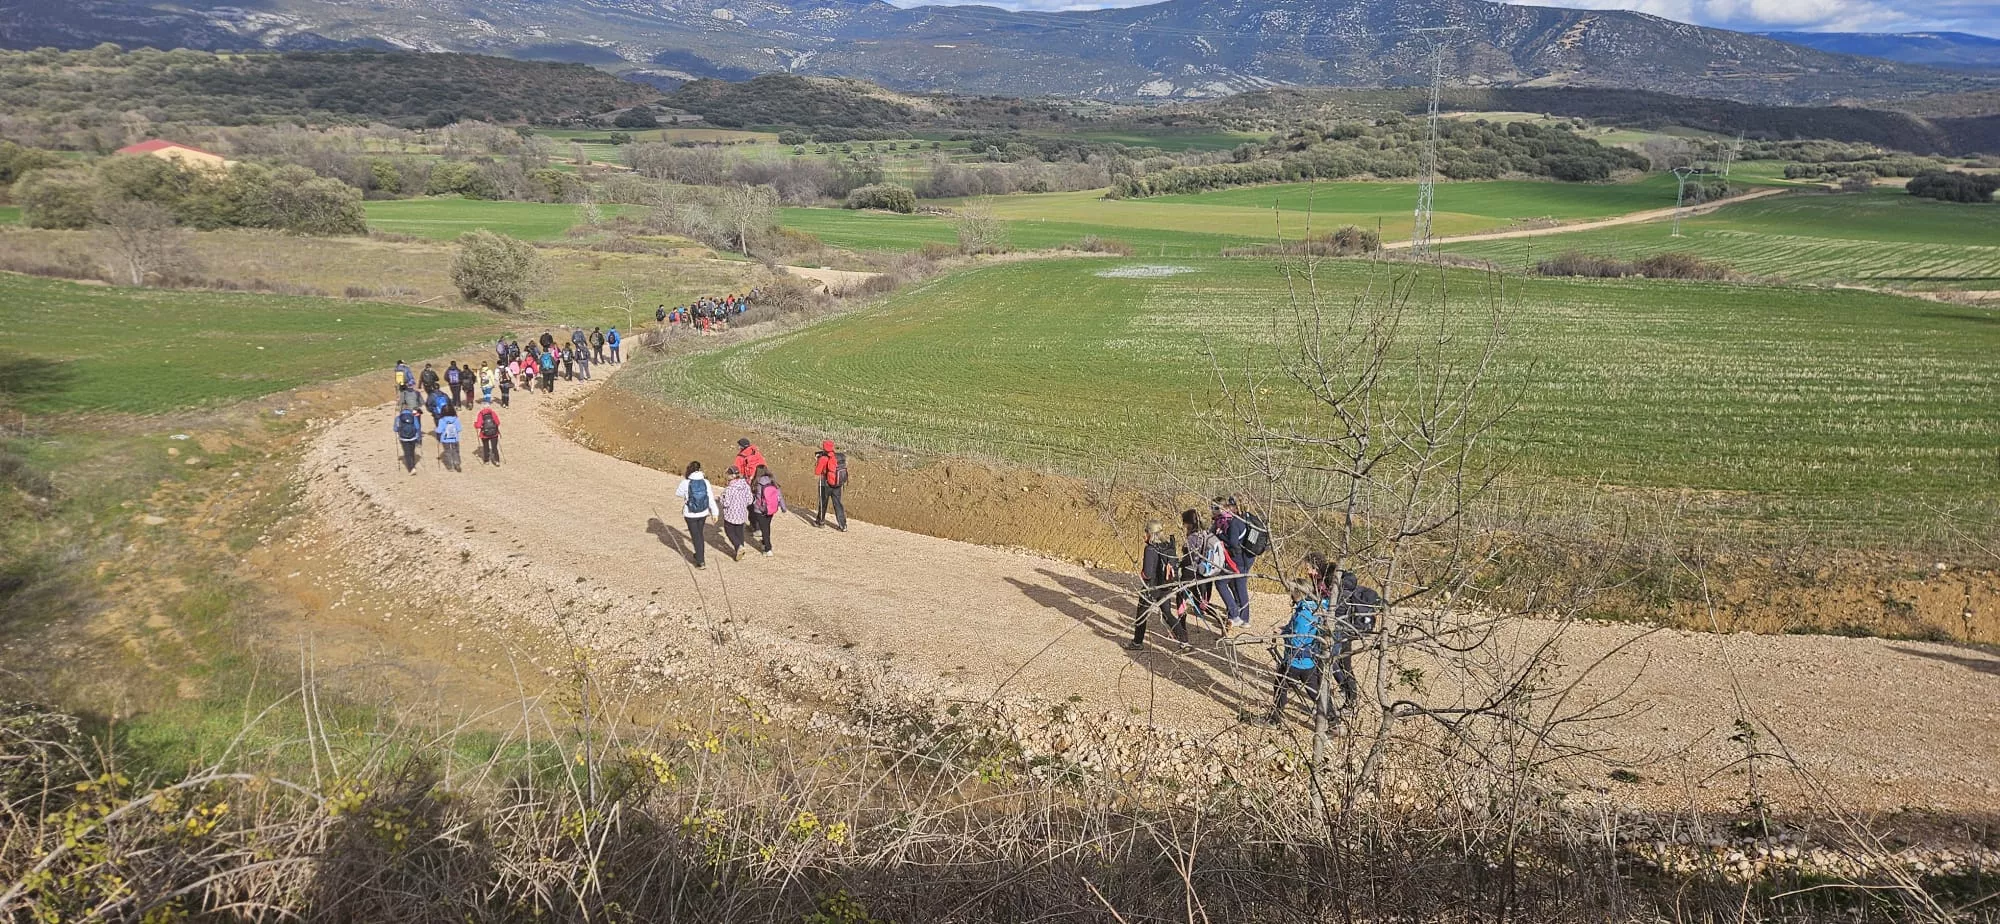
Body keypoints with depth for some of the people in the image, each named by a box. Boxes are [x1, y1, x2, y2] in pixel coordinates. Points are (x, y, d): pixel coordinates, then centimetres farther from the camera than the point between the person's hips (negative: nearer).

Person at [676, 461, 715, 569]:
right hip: (703, 513, 3)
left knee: (696, 536, 6)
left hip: (690, 514, -3)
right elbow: (711, 499, -5)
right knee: (700, 533, 23)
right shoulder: (705, 482, -9)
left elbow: (678, 493, 3)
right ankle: (699, 555, 39)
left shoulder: (686, 483, -16)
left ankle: (701, 561, 5)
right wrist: (714, 512, 4)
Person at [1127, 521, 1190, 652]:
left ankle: (1137, 642, 29)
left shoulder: (1150, 549, -23)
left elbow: (1148, 574, -24)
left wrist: (1141, 573, -4)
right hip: (1167, 587, 6)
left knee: (1141, 615, 15)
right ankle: (1184, 642, 8)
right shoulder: (1171, 546, -3)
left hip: (1151, 588, -6)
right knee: (1168, 614, 16)